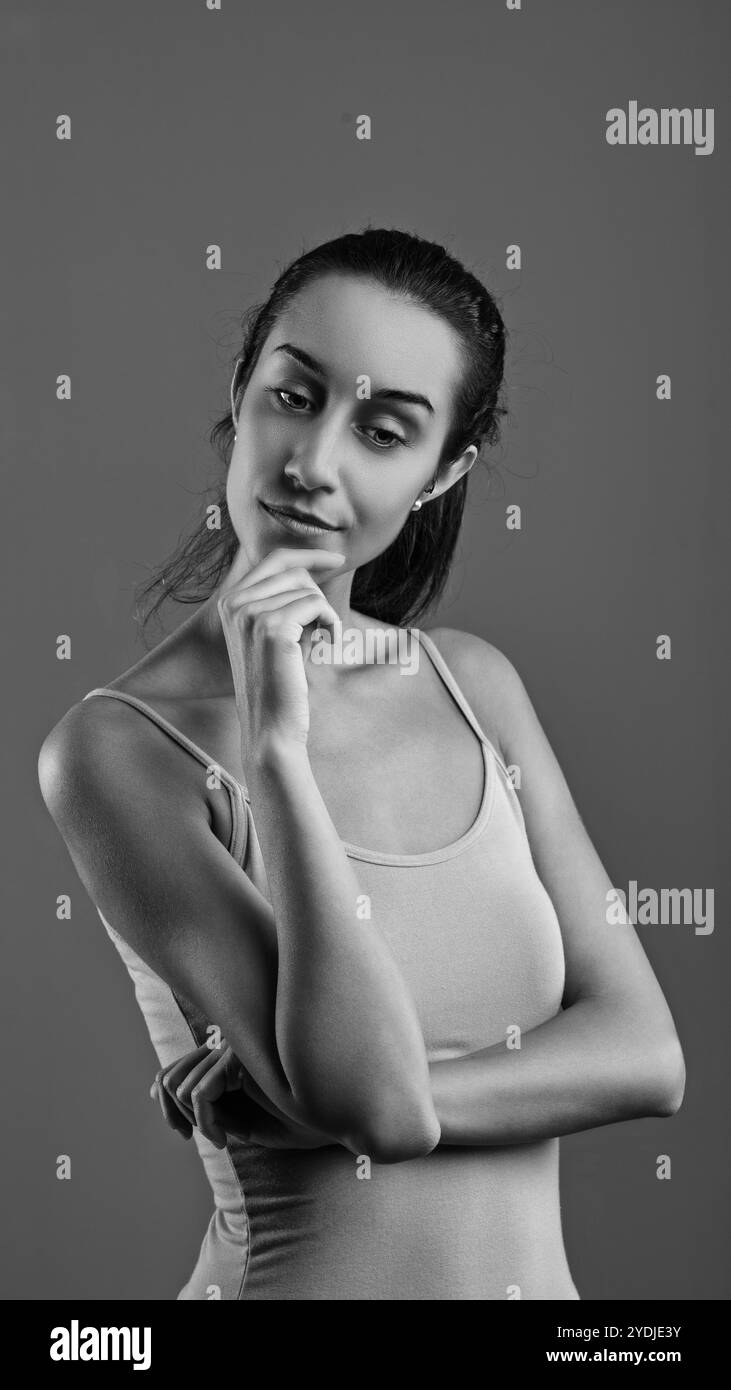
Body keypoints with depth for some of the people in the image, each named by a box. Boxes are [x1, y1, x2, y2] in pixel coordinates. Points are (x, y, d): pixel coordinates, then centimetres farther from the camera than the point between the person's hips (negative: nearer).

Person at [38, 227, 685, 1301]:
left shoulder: (476, 684, -3)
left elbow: (645, 1053, -7)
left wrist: (307, 1107, -18)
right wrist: (276, 749, -27)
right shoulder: (117, 748, -16)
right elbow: (376, 1100, -23)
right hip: (305, 1273, -4)